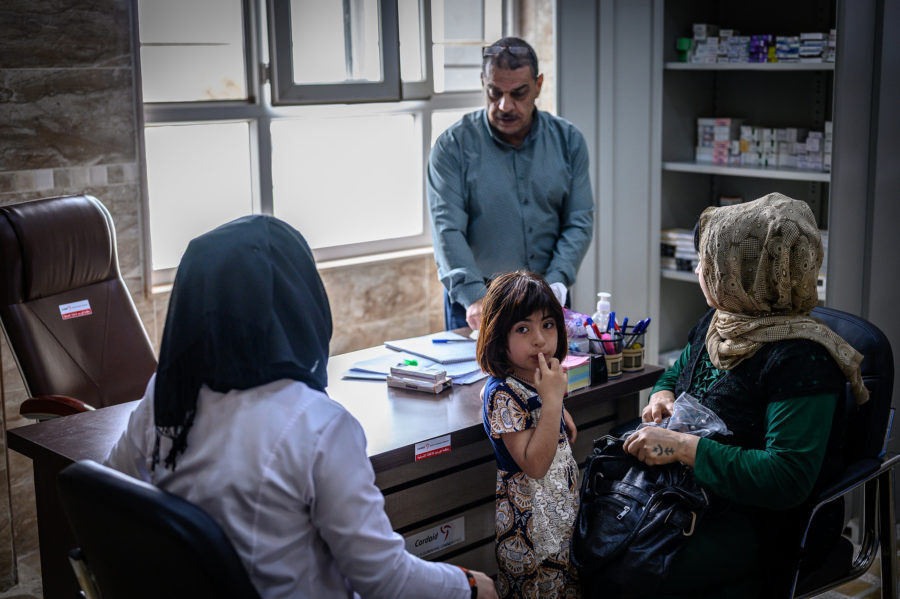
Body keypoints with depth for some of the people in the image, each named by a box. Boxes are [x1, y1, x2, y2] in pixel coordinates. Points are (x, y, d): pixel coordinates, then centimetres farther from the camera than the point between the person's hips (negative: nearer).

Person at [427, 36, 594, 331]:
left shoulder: (568, 141, 3)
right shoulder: (453, 145, -7)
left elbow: (579, 222, 0)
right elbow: (447, 228, -15)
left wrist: (553, 283, -16)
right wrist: (474, 296, -29)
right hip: (473, 304, -2)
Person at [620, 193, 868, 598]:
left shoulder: (801, 359, -22)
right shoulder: (719, 322, 5)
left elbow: (787, 478, -28)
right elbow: (677, 372, 25)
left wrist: (682, 447, -30)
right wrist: (662, 395, -1)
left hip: (761, 519, -8)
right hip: (694, 488, 8)